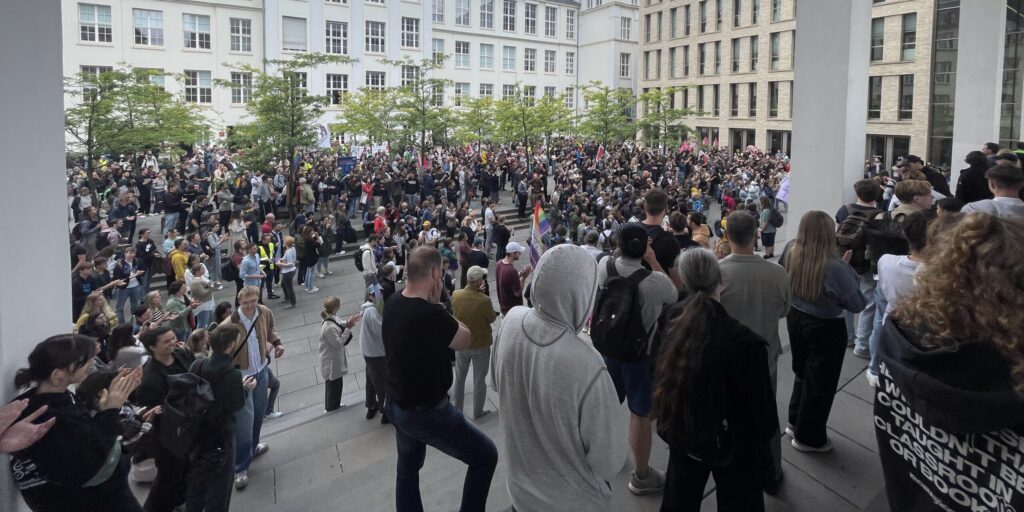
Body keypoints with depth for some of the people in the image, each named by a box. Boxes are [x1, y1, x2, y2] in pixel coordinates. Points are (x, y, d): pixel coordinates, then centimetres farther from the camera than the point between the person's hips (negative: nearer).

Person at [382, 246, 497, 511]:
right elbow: (466, 340, -12)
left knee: (407, 468, 26)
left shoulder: (392, 303, -5)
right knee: (485, 455, 8)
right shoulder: (431, 315, -31)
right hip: (427, 412, -9)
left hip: (397, 405, 9)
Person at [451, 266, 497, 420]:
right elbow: (492, 319, -11)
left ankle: (457, 409, 35)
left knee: (460, 378, 22)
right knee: (479, 380, 14)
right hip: (481, 345, -4)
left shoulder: (455, 295, -14)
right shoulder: (484, 300, -28)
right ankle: (478, 412, 28)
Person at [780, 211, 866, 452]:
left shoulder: (790, 253, -13)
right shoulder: (834, 267, -30)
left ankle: (796, 422, 41)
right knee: (819, 381, 13)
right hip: (825, 328, -6)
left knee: (802, 372, 26)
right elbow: (858, 303, -19)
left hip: (796, 318, 6)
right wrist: (846, 269, -11)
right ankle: (808, 438, 28)